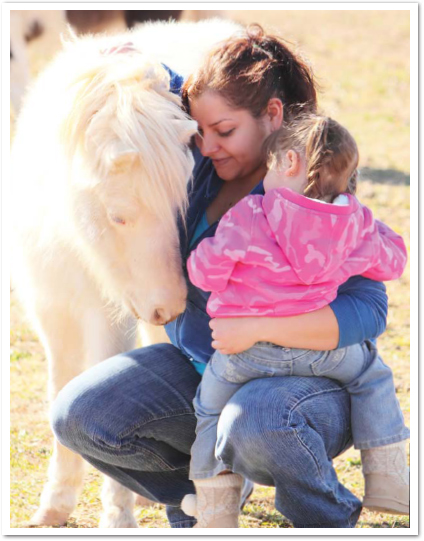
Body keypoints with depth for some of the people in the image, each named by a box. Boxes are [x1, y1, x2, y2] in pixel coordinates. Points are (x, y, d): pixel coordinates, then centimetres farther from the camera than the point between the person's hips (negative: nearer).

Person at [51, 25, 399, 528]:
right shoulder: (203, 167, 1)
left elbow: (366, 311, -27)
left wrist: (259, 326, -36)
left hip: (305, 380, -7)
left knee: (254, 422, -42)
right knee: (78, 415, -13)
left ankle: (329, 520, -9)